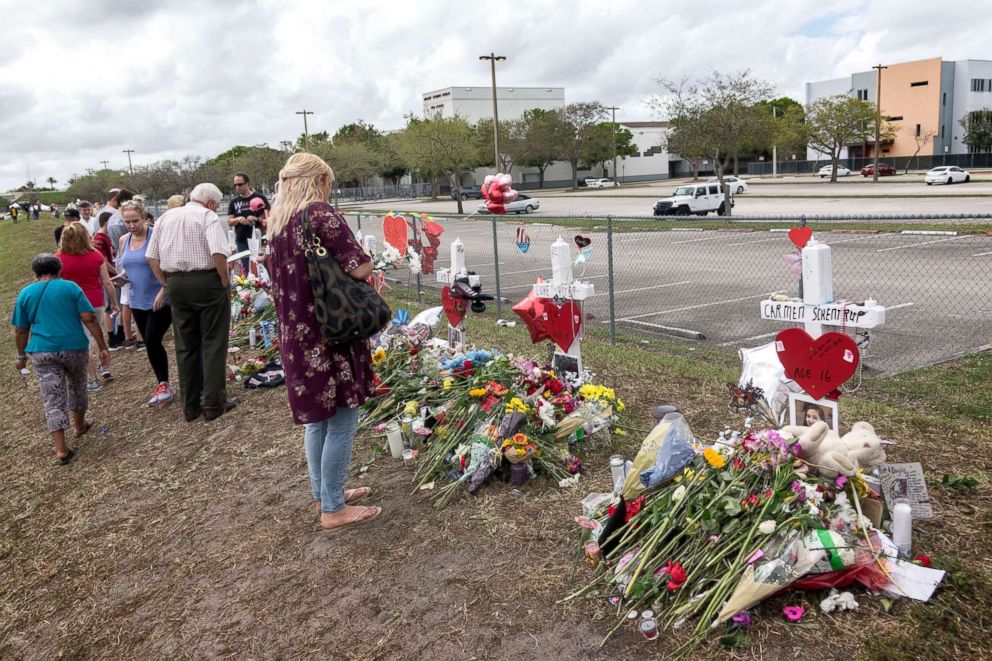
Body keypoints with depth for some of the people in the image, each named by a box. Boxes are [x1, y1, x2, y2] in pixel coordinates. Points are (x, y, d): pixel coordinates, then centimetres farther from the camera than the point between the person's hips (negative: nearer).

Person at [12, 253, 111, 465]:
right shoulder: (70, 287, 1)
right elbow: (89, 319, -6)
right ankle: (79, 425, 45)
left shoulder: (25, 294, 6)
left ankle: (61, 449, -4)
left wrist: (21, 356, 20)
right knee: (77, 387, 24)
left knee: (53, 400, 1)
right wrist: (102, 347, -4)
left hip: (42, 352, 0)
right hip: (74, 347, 0)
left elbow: (20, 331, 8)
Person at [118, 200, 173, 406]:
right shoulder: (124, 240, 8)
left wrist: (163, 292, -22)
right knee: (150, 344, 12)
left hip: (160, 300, -7)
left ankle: (163, 385, 3)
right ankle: (163, 385, 23)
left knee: (152, 342, -12)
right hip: (138, 301, 7)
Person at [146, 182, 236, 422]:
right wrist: (225, 280, -9)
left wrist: (166, 283, 12)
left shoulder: (166, 217, 13)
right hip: (207, 281, -5)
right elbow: (218, 253, -21)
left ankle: (190, 406, 18)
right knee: (213, 343, 3)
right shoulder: (208, 217, -6)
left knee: (185, 346, 12)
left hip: (175, 284, 5)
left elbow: (151, 256, 10)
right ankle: (213, 403, 3)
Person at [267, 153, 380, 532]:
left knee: (316, 418, 19)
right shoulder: (321, 214, -14)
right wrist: (362, 261, 1)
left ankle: (324, 494, 32)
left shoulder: (276, 223, 10)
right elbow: (361, 268, -20)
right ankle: (333, 508, 12)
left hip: (295, 335, 8)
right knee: (341, 420, 3)